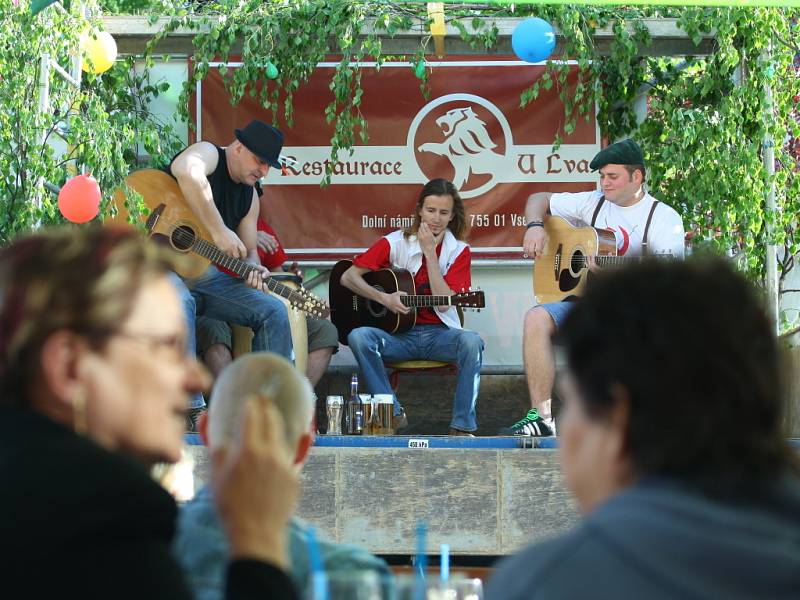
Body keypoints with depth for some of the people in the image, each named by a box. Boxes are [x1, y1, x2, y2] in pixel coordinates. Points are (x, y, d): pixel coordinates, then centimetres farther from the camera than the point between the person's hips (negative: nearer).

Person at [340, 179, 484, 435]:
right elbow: (348, 276, -2)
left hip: (439, 334, 0)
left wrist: (430, 252, -13)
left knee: (472, 342, -33)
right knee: (358, 337, -30)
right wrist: (384, 298, -16)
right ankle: (393, 414, -18)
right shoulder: (395, 243, 0)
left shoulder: (458, 251, 2)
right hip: (398, 334, 0)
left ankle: (462, 427, -26)